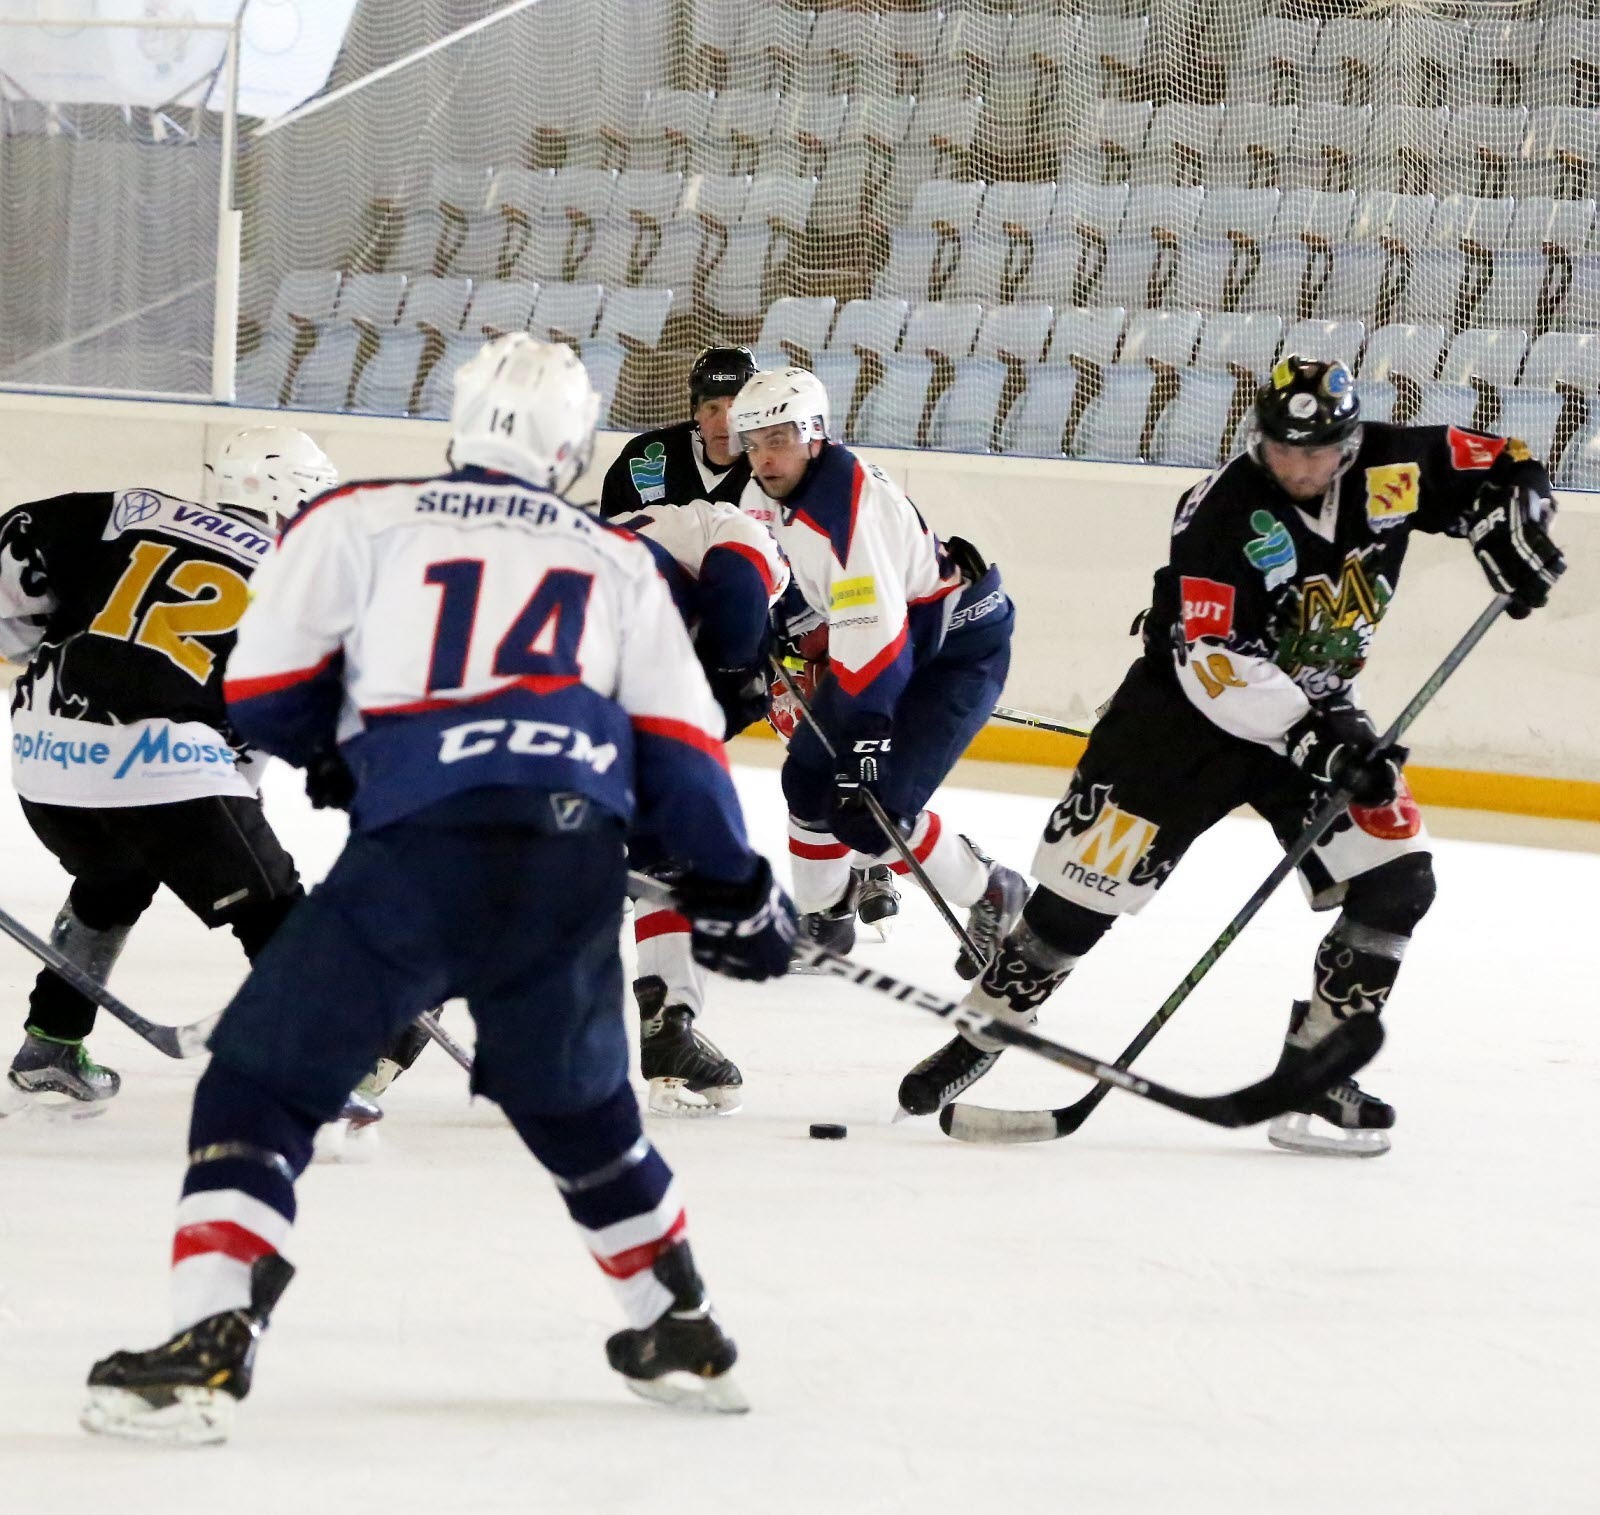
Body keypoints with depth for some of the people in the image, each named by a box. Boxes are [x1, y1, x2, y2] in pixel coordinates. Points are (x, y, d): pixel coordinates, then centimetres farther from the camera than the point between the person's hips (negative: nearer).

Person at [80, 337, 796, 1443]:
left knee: (264, 1083, 4)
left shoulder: (360, 523, 11)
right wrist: (733, 885, 26)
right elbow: (679, 742, 15)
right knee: (577, 1103, 28)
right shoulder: (621, 566, 20)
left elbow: (265, 697, 9)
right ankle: (682, 1339, 37)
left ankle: (206, 1350, -12)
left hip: (420, 849, -4)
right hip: (576, 865, 4)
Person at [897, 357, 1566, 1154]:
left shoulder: (1389, 470, -11)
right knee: (1091, 875, -7)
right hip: (1188, 703, -5)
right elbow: (1215, 665, -30)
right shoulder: (1221, 513, -25)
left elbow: (1497, 467, 4)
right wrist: (1315, 736, -37)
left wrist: (1512, 531, -17)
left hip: (1318, 709, 5)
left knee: (1394, 879, -10)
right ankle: (982, 1035, 10)